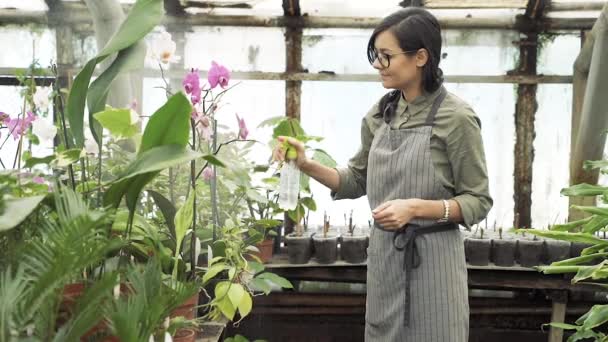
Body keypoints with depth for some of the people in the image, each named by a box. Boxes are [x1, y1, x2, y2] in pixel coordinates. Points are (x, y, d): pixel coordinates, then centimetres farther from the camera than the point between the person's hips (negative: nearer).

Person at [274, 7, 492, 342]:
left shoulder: (455, 117, -13)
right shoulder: (379, 114, 4)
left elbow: (477, 202, -9)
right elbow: (357, 181, 13)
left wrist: (415, 207, -22)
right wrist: (307, 165, -2)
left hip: (430, 258, -5)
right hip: (383, 253, 6)